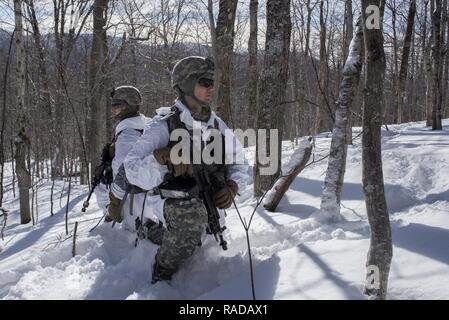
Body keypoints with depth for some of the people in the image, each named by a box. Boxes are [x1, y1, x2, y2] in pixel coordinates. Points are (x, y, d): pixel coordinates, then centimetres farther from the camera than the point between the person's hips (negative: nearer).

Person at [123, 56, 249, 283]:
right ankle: (163, 272, -12)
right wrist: (163, 155, -36)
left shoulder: (217, 126, 5)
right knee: (193, 213, -35)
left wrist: (231, 188, -8)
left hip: (207, 202, 7)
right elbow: (133, 171, -18)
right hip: (170, 203, -6)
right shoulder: (163, 125, -11)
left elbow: (238, 163, 13)